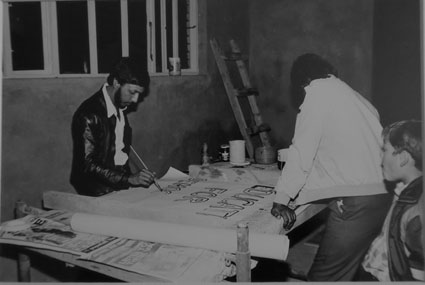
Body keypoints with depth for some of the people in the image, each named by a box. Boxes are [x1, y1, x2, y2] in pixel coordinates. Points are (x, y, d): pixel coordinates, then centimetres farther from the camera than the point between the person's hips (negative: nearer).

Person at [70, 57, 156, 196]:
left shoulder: (120, 106, 8)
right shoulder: (89, 116, -18)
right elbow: (88, 165, -21)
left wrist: (131, 177, 8)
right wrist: (129, 179, -26)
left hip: (121, 186, 8)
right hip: (99, 193, -7)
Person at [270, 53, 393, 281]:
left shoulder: (318, 94, -2)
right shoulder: (354, 96, 22)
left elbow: (302, 152, -9)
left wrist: (282, 199, -6)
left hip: (355, 201, -9)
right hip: (385, 197, 9)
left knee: (323, 277, -4)